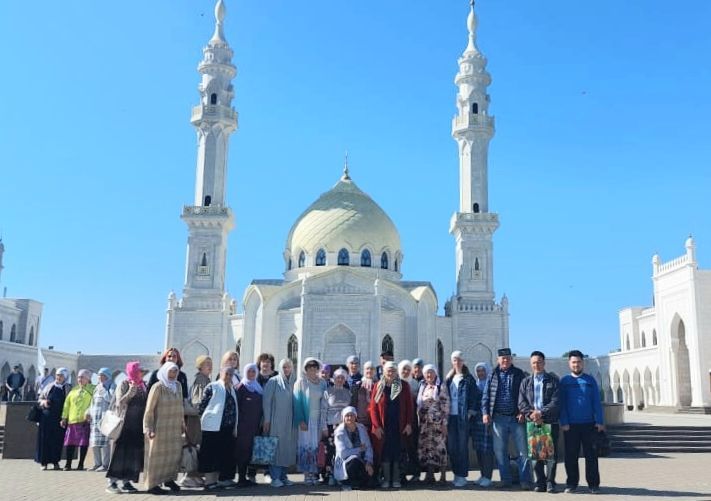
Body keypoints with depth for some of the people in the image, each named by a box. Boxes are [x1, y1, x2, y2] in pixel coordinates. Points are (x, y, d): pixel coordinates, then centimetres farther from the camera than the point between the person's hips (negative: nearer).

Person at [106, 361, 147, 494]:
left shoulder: (143, 385, 10)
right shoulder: (124, 384, -5)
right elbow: (120, 402, -12)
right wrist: (131, 392, -21)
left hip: (138, 424, 6)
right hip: (126, 423, -6)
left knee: (134, 453, 5)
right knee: (120, 452, -5)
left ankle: (126, 481, 10)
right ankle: (112, 482, -1)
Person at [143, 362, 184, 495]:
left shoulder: (178, 385, 6)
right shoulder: (157, 387, -12)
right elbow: (149, 409, -13)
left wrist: (182, 423, 12)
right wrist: (148, 428, -17)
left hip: (175, 428, 6)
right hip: (160, 427, -6)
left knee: (175, 453, 9)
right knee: (157, 455, 2)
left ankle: (169, 479, 26)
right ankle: (152, 484, 12)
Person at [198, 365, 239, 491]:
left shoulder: (233, 389, 15)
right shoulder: (212, 387, -5)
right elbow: (201, 405, -7)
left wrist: (235, 427, 12)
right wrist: (203, 418, -6)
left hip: (228, 427, 6)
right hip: (213, 427, -6)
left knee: (225, 454, 9)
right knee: (211, 454, -1)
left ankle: (221, 479, 19)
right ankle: (209, 480, 6)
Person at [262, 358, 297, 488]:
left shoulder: (294, 382, 9)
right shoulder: (273, 382, -1)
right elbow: (266, 401, -3)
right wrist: (267, 419, -8)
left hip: (290, 422, 4)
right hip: (276, 421, -4)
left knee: (288, 448, 5)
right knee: (276, 448, -5)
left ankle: (283, 476, 14)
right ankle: (275, 477, -1)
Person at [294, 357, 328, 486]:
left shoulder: (322, 383, 10)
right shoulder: (301, 382, -1)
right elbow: (297, 402, -4)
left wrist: (324, 422, 4)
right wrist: (301, 420, -12)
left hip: (318, 420, 3)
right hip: (306, 420, -3)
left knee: (316, 446, 1)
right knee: (306, 445, -6)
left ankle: (314, 472, 7)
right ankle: (307, 474, -1)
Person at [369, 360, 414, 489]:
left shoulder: (404, 386, 2)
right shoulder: (378, 386, 1)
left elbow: (409, 406, 1)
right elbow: (373, 407, -1)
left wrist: (409, 424, -6)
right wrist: (377, 426, -8)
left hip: (399, 426, 0)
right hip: (383, 427, 0)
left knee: (397, 453, 4)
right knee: (384, 453, 3)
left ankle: (396, 479, 14)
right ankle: (386, 479, 13)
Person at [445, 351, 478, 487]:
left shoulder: (468, 379, 1)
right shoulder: (448, 379, 13)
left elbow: (474, 396, -2)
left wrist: (471, 412, -10)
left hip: (463, 416, -4)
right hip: (451, 416, 4)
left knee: (462, 446, -2)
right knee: (451, 446, 5)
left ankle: (462, 475, 4)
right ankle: (456, 473, 16)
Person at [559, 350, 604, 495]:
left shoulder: (590, 380, 5)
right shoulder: (564, 381, 4)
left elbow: (596, 402, 2)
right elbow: (562, 403, 1)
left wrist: (599, 422, -5)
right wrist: (564, 422, -7)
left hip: (589, 424, 0)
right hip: (571, 425, 0)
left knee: (590, 455, 4)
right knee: (571, 455, 6)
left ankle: (593, 484, 11)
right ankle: (572, 483, 16)